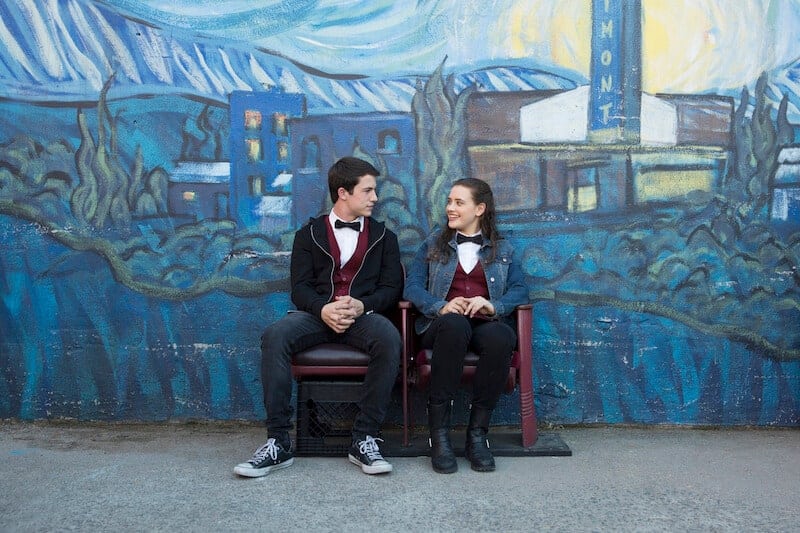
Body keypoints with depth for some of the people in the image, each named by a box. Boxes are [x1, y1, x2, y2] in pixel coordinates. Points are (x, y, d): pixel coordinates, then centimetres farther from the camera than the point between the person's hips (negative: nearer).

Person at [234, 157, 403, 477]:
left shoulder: (383, 236, 17)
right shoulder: (309, 234, 15)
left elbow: (392, 288, 8)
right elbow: (300, 286, 5)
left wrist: (362, 305, -14)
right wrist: (323, 308, -18)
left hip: (364, 316, 0)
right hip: (317, 314, 0)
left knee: (389, 338, -35)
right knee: (274, 336, -31)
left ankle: (365, 439, -26)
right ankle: (279, 443, -26)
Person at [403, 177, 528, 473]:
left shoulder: (503, 249, 21)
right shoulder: (433, 245, 20)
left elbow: (520, 289, 7)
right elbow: (412, 287, 7)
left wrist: (493, 305, -15)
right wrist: (441, 306, -14)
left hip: (487, 324, 1)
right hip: (444, 324, 0)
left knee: (502, 337, -38)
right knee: (455, 324, -39)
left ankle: (477, 433, -27)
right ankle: (439, 432, -34)